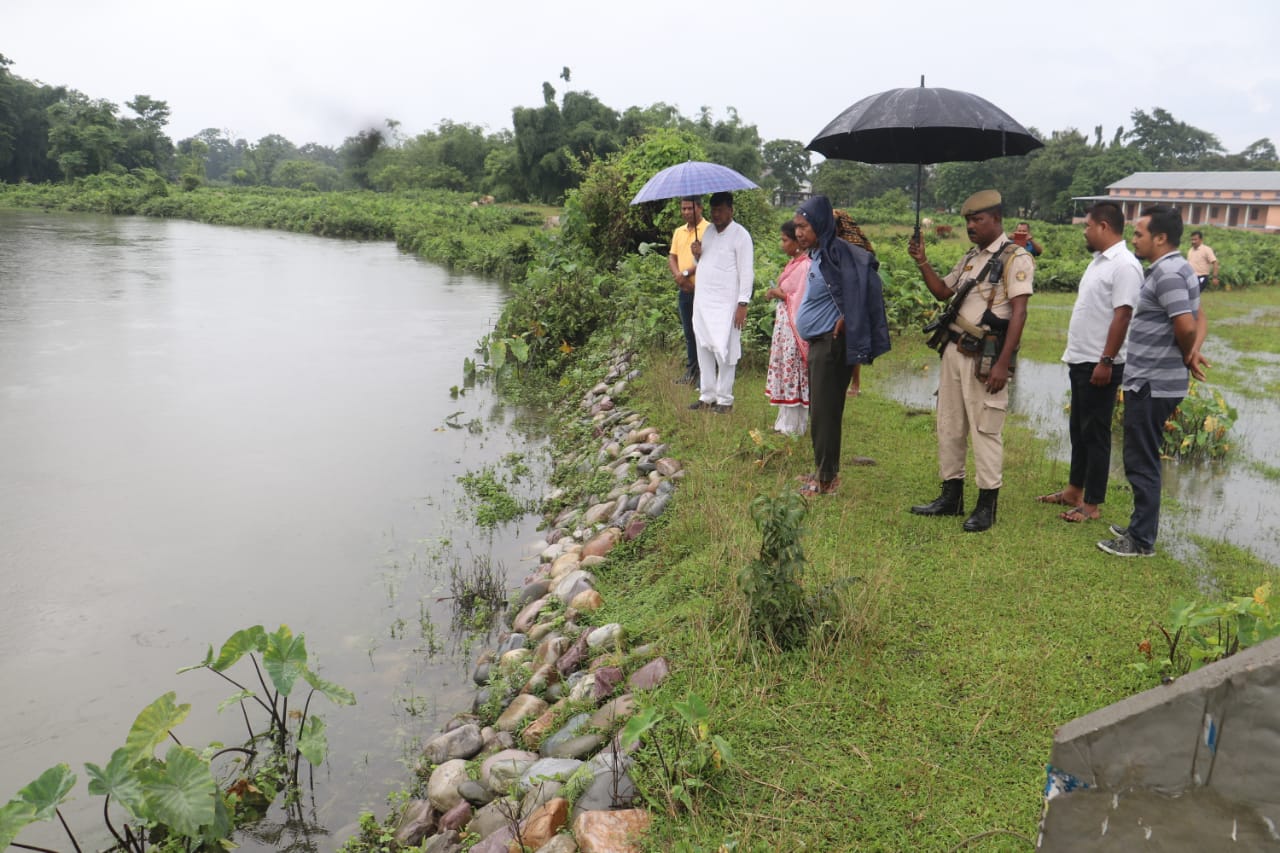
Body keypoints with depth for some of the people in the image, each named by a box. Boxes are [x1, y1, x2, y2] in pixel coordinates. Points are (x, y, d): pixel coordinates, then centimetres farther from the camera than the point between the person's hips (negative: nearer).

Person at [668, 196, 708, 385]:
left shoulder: (708, 230, -10)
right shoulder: (679, 232, 14)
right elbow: (672, 256, 12)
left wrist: (686, 273, -19)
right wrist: (677, 275, -8)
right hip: (685, 290, 7)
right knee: (689, 333, 15)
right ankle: (691, 372, 26)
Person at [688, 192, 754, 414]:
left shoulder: (740, 235, -8)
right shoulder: (708, 231, 13)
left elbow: (747, 272, -12)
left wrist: (743, 304, -17)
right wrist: (697, 255, 1)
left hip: (726, 304, -7)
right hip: (703, 302, 7)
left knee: (724, 352, -3)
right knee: (704, 350, 10)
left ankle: (724, 399, 6)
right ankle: (707, 395, 19)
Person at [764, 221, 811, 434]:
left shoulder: (805, 266, -18)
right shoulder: (794, 263, 12)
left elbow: (801, 300, -20)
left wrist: (780, 294, -11)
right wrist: (776, 292, 4)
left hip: (794, 326, -10)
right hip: (785, 323, 10)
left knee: (793, 371, -2)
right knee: (787, 371, 14)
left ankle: (793, 425, 8)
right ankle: (786, 420, 23)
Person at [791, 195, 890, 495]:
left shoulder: (834, 254, -18)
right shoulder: (817, 254, 10)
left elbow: (870, 286, -26)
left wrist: (845, 320, -19)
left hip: (831, 344, -10)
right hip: (818, 344, 10)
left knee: (824, 412, -3)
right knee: (820, 410, 16)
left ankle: (826, 479, 6)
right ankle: (824, 471, 27)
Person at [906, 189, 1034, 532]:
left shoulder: (1015, 257, -8)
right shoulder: (971, 257, 16)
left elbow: (1018, 313, -14)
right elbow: (943, 292, 23)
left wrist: (1002, 363, -19)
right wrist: (922, 262, 7)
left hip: (985, 357, -8)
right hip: (954, 351, 8)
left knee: (985, 430, -2)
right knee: (949, 426, 12)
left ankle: (987, 505, 8)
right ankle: (952, 496, 24)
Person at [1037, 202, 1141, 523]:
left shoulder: (1124, 266, -17)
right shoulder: (1099, 261, 13)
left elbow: (1122, 316, -22)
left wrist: (1105, 362, -24)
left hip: (1099, 365, -10)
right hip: (1080, 361, 10)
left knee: (1095, 433, -1)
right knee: (1078, 429, 17)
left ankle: (1092, 505, 7)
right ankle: (1074, 491, 29)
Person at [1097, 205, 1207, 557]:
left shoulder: (1167, 273, -19)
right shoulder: (1174, 269, 14)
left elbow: (1186, 327, -26)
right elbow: (1199, 319, 16)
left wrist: (1187, 356, -6)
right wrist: (1193, 353, -1)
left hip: (1151, 385, -10)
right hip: (1153, 381, 10)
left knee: (1142, 463, -2)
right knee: (1143, 461, 19)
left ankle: (1141, 541, 6)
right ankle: (1141, 526, 30)